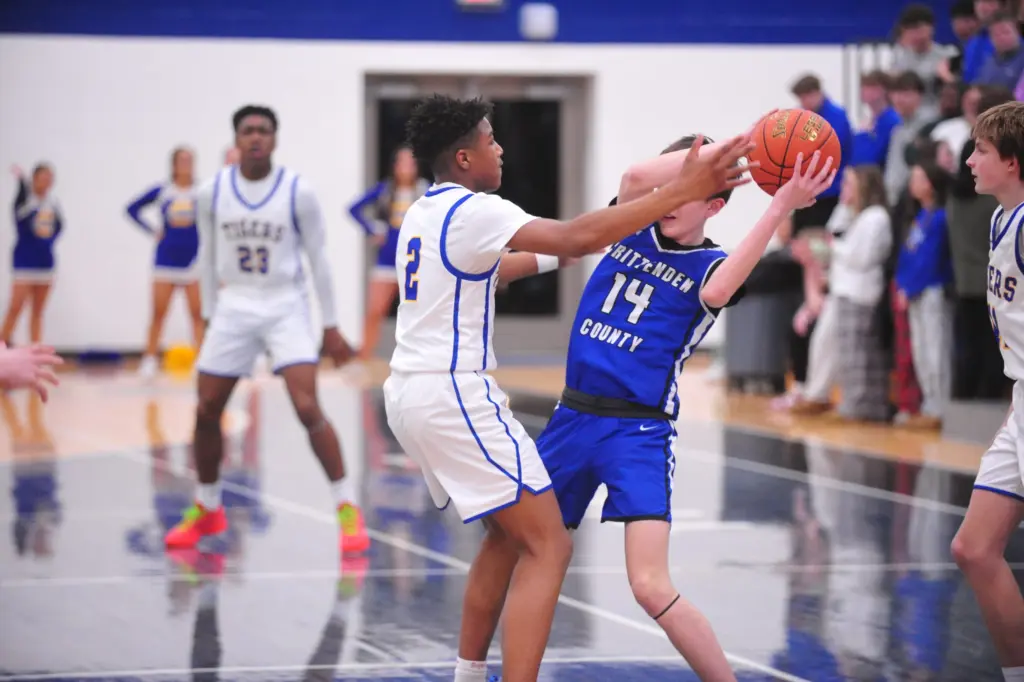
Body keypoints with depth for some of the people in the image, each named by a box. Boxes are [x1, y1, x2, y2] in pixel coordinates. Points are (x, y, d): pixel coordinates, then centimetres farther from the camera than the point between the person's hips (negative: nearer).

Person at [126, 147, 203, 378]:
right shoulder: (161, 191, 2)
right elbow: (133, 208, 9)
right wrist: (151, 230, 2)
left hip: (194, 259, -1)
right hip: (166, 259, 1)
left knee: (198, 315, -2)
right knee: (159, 313, 3)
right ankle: (149, 359, 8)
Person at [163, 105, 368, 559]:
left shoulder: (298, 193, -8)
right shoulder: (213, 192, -1)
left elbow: (318, 259, -1)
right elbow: (207, 257, 11)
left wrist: (331, 326, -1)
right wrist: (209, 316, 11)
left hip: (285, 308, -3)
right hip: (234, 308, 3)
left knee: (308, 408, -17)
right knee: (206, 411, 4)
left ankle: (347, 509, -7)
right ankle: (207, 510, 25)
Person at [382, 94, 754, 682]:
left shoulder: (424, 213, 15)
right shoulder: (475, 211, -13)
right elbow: (575, 236, -27)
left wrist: (556, 257, 37)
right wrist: (681, 192, -29)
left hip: (410, 393, 10)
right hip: (453, 395, -10)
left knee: (509, 536, 23)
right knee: (548, 546, -9)